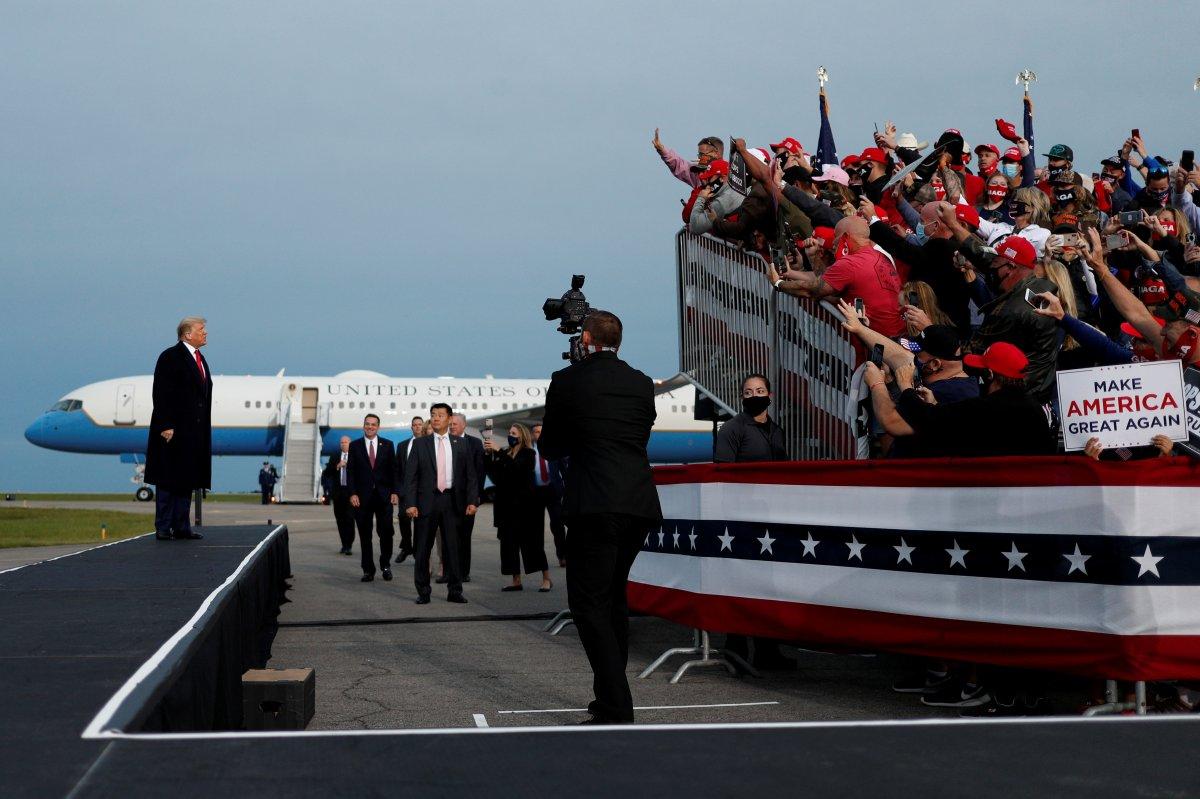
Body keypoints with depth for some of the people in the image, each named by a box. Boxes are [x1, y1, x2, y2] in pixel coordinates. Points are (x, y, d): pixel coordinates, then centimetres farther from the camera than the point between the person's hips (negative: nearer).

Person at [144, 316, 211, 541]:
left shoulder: (200, 359, 16)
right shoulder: (170, 357, -8)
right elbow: (161, 394, -13)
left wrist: (204, 428, 15)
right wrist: (166, 426, -19)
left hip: (194, 433, 8)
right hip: (173, 430, -8)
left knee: (187, 480, 9)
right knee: (168, 481, -4)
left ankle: (181, 527, 13)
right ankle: (163, 528, 0)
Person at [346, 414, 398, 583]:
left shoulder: (387, 445, 7)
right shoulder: (355, 446, 6)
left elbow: (393, 470, 7)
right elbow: (350, 472, 4)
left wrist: (394, 492, -1)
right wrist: (353, 493, -6)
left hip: (384, 495, 0)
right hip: (363, 496, 0)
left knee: (386, 532, -3)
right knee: (365, 535, 3)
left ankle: (385, 564, 16)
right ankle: (368, 570, 9)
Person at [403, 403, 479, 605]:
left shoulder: (460, 444, 8)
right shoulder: (420, 444, 4)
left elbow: (470, 475, 7)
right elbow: (410, 475, 0)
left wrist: (472, 501, -3)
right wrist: (410, 504, -9)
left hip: (451, 500, 1)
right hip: (427, 501, -1)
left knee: (452, 546, 4)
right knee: (423, 548, 3)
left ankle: (454, 591, 11)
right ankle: (423, 592, 10)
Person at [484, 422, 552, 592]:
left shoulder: (527, 454, -3)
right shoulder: (506, 454, 13)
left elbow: (515, 466, -21)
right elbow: (493, 473, 6)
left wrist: (498, 451, -23)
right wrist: (488, 454, -7)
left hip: (524, 504, -6)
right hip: (508, 504, 6)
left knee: (531, 541, -5)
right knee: (509, 542, 3)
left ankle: (546, 579, 2)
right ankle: (516, 581, 8)